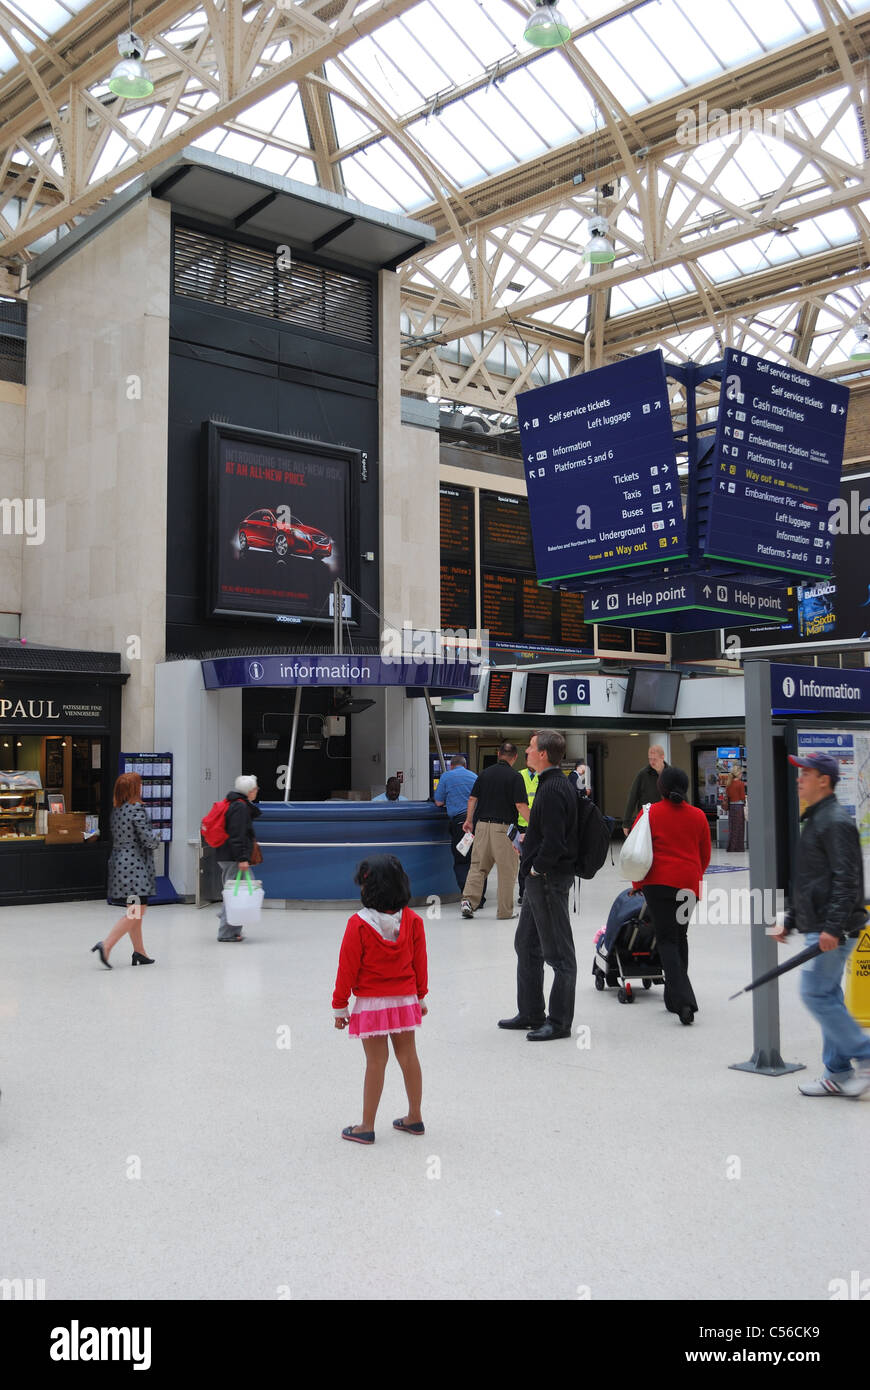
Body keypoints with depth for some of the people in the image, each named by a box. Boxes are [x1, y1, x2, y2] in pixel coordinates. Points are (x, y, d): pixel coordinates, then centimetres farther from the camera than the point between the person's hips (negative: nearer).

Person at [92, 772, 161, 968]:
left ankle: (139, 952, 20)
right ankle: (105, 946, -15)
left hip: (119, 862, 9)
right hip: (135, 865, -9)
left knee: (135, 912, 15)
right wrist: (157, 836, 7)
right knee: (136, 911, -7)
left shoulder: (116, 810, 11)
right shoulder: (137, 809, -14)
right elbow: (148, 840, -16)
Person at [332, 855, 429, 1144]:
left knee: (376, 1062, 2)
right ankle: (414, 1118, 25)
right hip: (406, 1000, 4)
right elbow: (420, 962, 6)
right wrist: (420, 996, 19)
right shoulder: (412, 920, -3)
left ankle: (367, 1127, 12)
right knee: (408, 1057, 14)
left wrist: (339, 1006, -1)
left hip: (371, 1003, -4)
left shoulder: (358, 925, -16)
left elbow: (348, 968, -10)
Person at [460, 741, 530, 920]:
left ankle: (469, 900, -4)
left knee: (478, 865, 12)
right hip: (503, 827, -4)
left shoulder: (485, 773, 9)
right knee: (507, 869, 4)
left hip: (482, 824, 5)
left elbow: (472, 798, 10)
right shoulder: (515, 777, -6)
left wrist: (469, 820, 20)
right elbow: (521, 805, -12)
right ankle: (505, 911, 9)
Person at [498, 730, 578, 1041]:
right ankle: (531, 1013, 29)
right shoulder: (552, 784, 13)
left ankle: (559, 1022, 7)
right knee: (526, 944, 19)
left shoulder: (553, 790, -21)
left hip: (550, 878, -11)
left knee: (558, 953, -1)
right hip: (540, 878, 11)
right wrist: (528, 841, 13)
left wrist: (537, 868, -14)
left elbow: (554, 841, -27)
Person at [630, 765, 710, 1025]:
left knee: (666, 939, -3)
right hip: (689, 883, 4)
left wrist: (638, 883, 15)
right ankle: (674, 998, 23)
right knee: (680, 937, 18)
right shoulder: (698, 816, 7)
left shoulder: (650, 813, -2)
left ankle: (683, 1001, -18)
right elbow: (705, 854, 15)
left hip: (659, 881, -3)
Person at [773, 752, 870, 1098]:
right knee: (827, 997, 11)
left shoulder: (836, 822, -13)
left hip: (834, 931, -10)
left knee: (816, 994, -9)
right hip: (818, 928, 10)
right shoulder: (814, 820, 18)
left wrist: (833, 927, -26)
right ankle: (838, 1074, 17)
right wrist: (790, 921, 23)